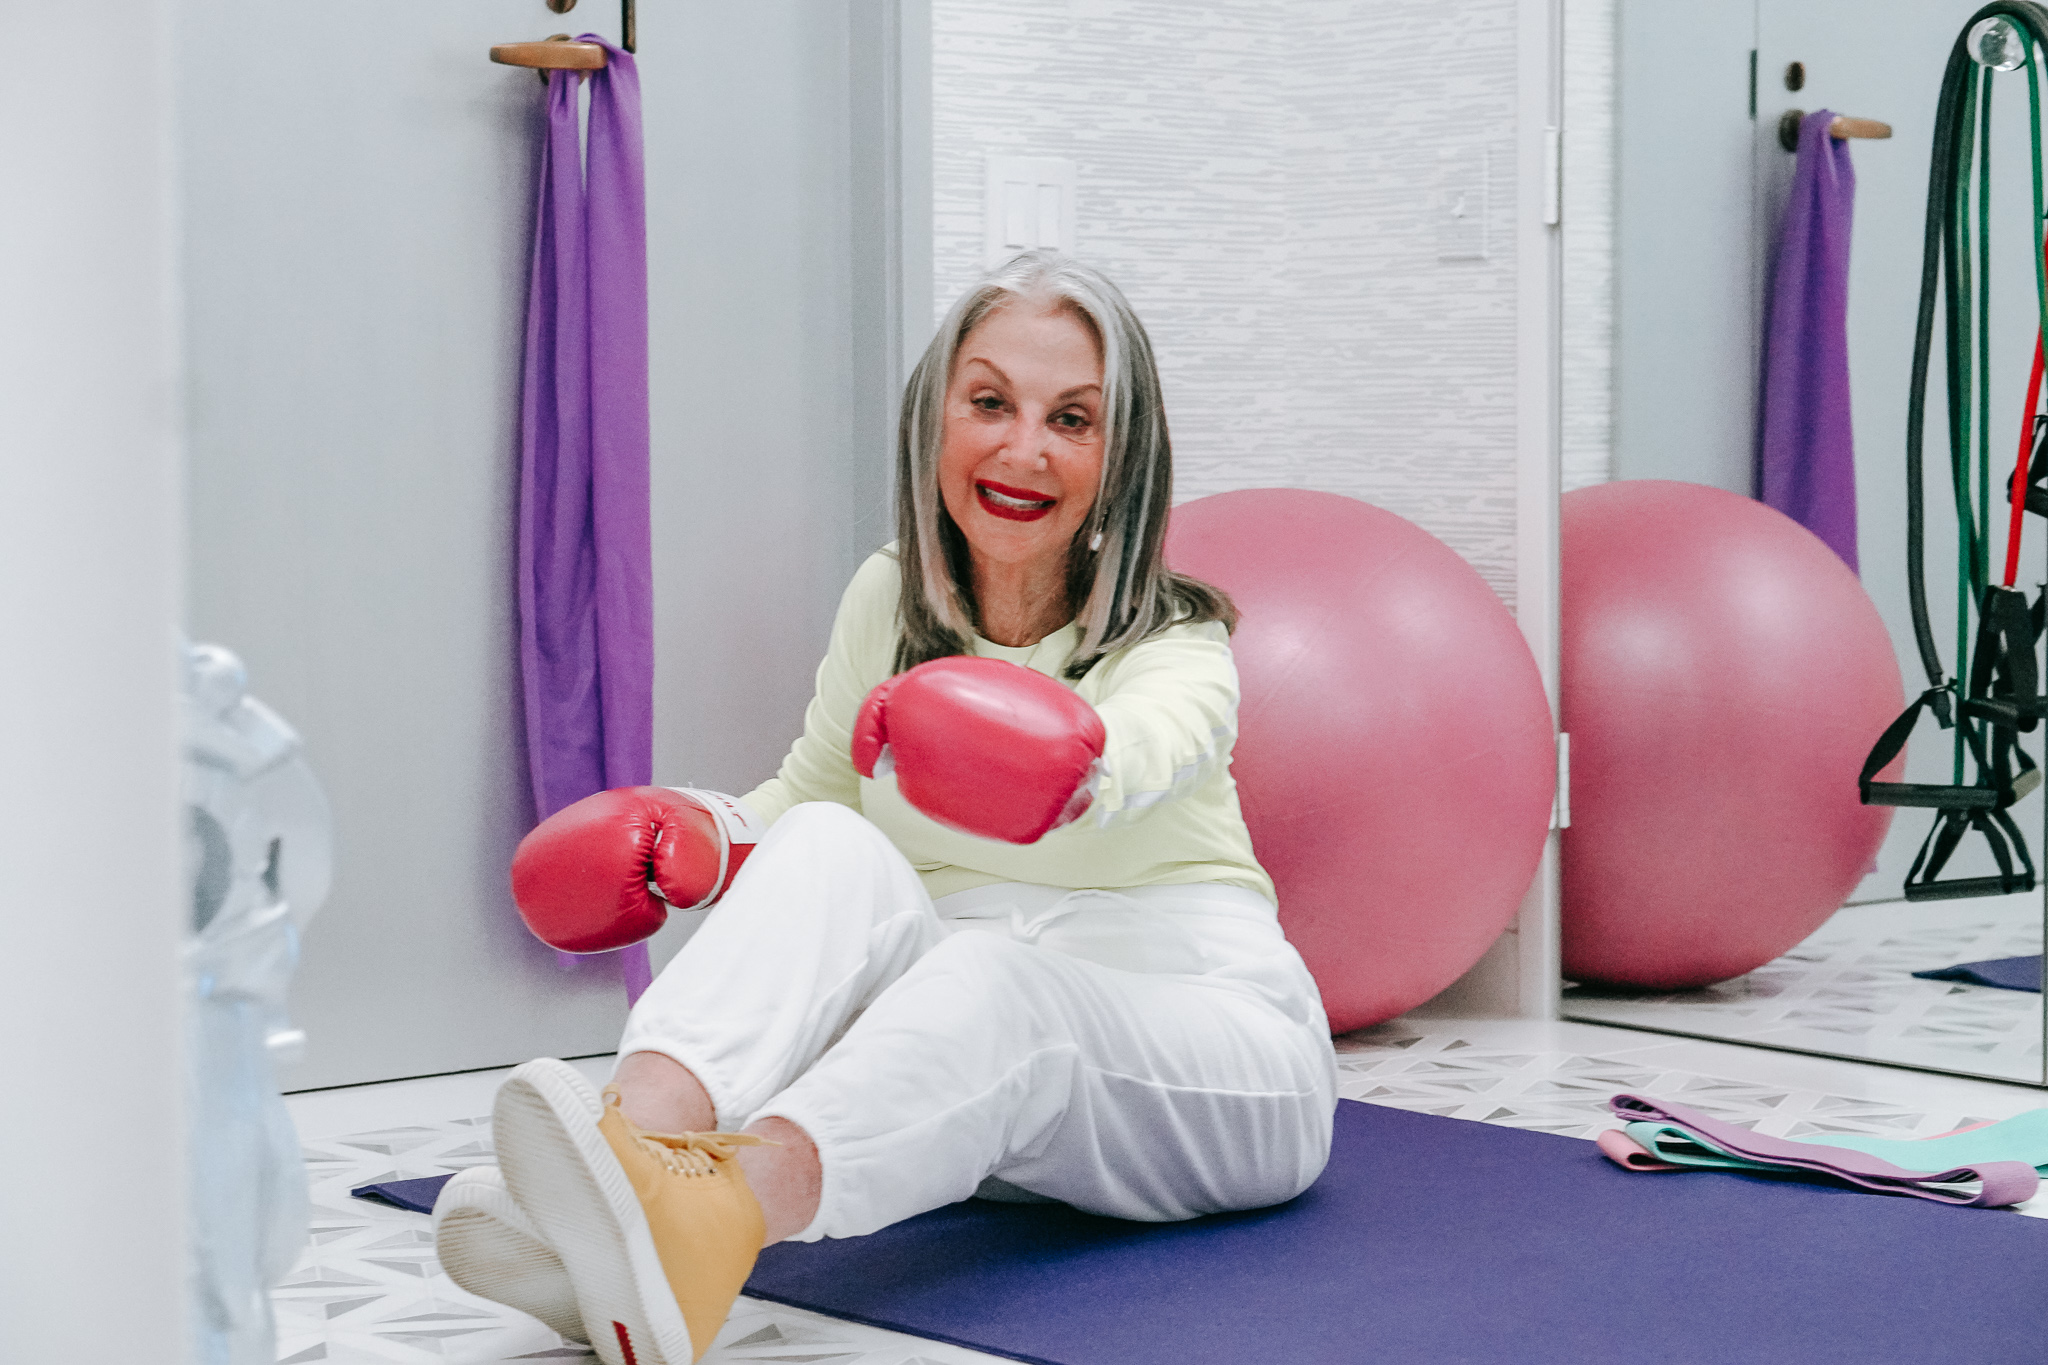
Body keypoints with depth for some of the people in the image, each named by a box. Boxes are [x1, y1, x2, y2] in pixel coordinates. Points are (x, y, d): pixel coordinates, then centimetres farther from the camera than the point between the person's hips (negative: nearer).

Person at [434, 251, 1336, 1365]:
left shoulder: (1177, 646, -7)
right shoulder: (886, 601, 8)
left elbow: (1136, 756, -32)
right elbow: (807, 793, 22)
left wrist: (1064, 770, -57)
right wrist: (701, 834, -2)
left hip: (1214, 1056, -3)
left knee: (992, 981, -39)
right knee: (829, 847, -27)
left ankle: (702, 1223, -71)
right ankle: (635, 1139, -58)